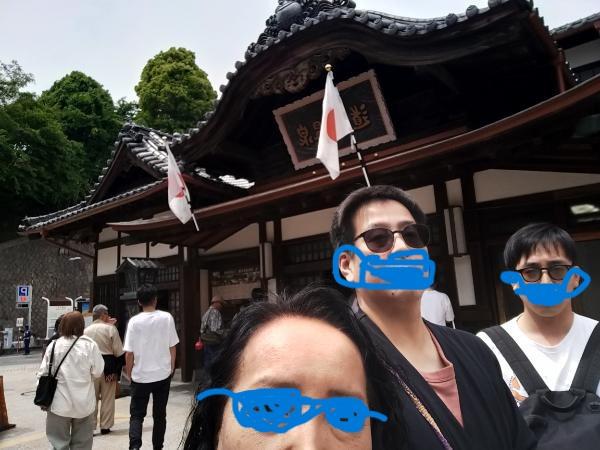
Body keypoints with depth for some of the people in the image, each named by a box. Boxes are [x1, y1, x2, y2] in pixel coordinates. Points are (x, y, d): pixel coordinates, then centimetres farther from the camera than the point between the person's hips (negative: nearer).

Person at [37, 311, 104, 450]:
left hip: (60, 403, 1)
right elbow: (97, 372, -5)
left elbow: (43, 373, -2)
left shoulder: (54, 345, -5)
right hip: (84, 403, 0)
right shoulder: (90, 345, -9)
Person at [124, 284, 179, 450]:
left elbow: (129, 352, -8)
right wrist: (172, 368, 13)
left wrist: (129, 374, 7)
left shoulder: (134, 321, -10)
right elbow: (172, 347, -2)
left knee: (137, 415, 12)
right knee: (160, 415, 15)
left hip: (140, 376, -1)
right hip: (163, 374, 1)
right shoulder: (167, 318, -7)